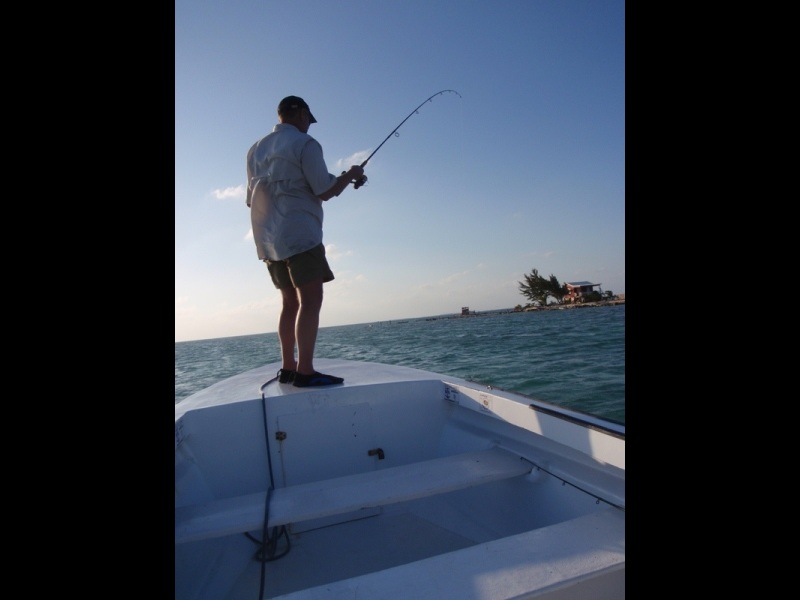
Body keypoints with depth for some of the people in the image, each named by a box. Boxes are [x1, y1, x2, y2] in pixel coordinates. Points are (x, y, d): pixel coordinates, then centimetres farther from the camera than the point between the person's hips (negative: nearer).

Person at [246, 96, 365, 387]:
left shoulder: (255, 149, 21)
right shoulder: (304, 143, -2)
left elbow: (252, 198, 23)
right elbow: (325, 191, -8)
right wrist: (350, 175, 8)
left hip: (267, 238, 8)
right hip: (298, 234, -8)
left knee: (290, 301, 10)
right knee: (310, 300, -10)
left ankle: (288, 367, 11)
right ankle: (305, 371, -15)